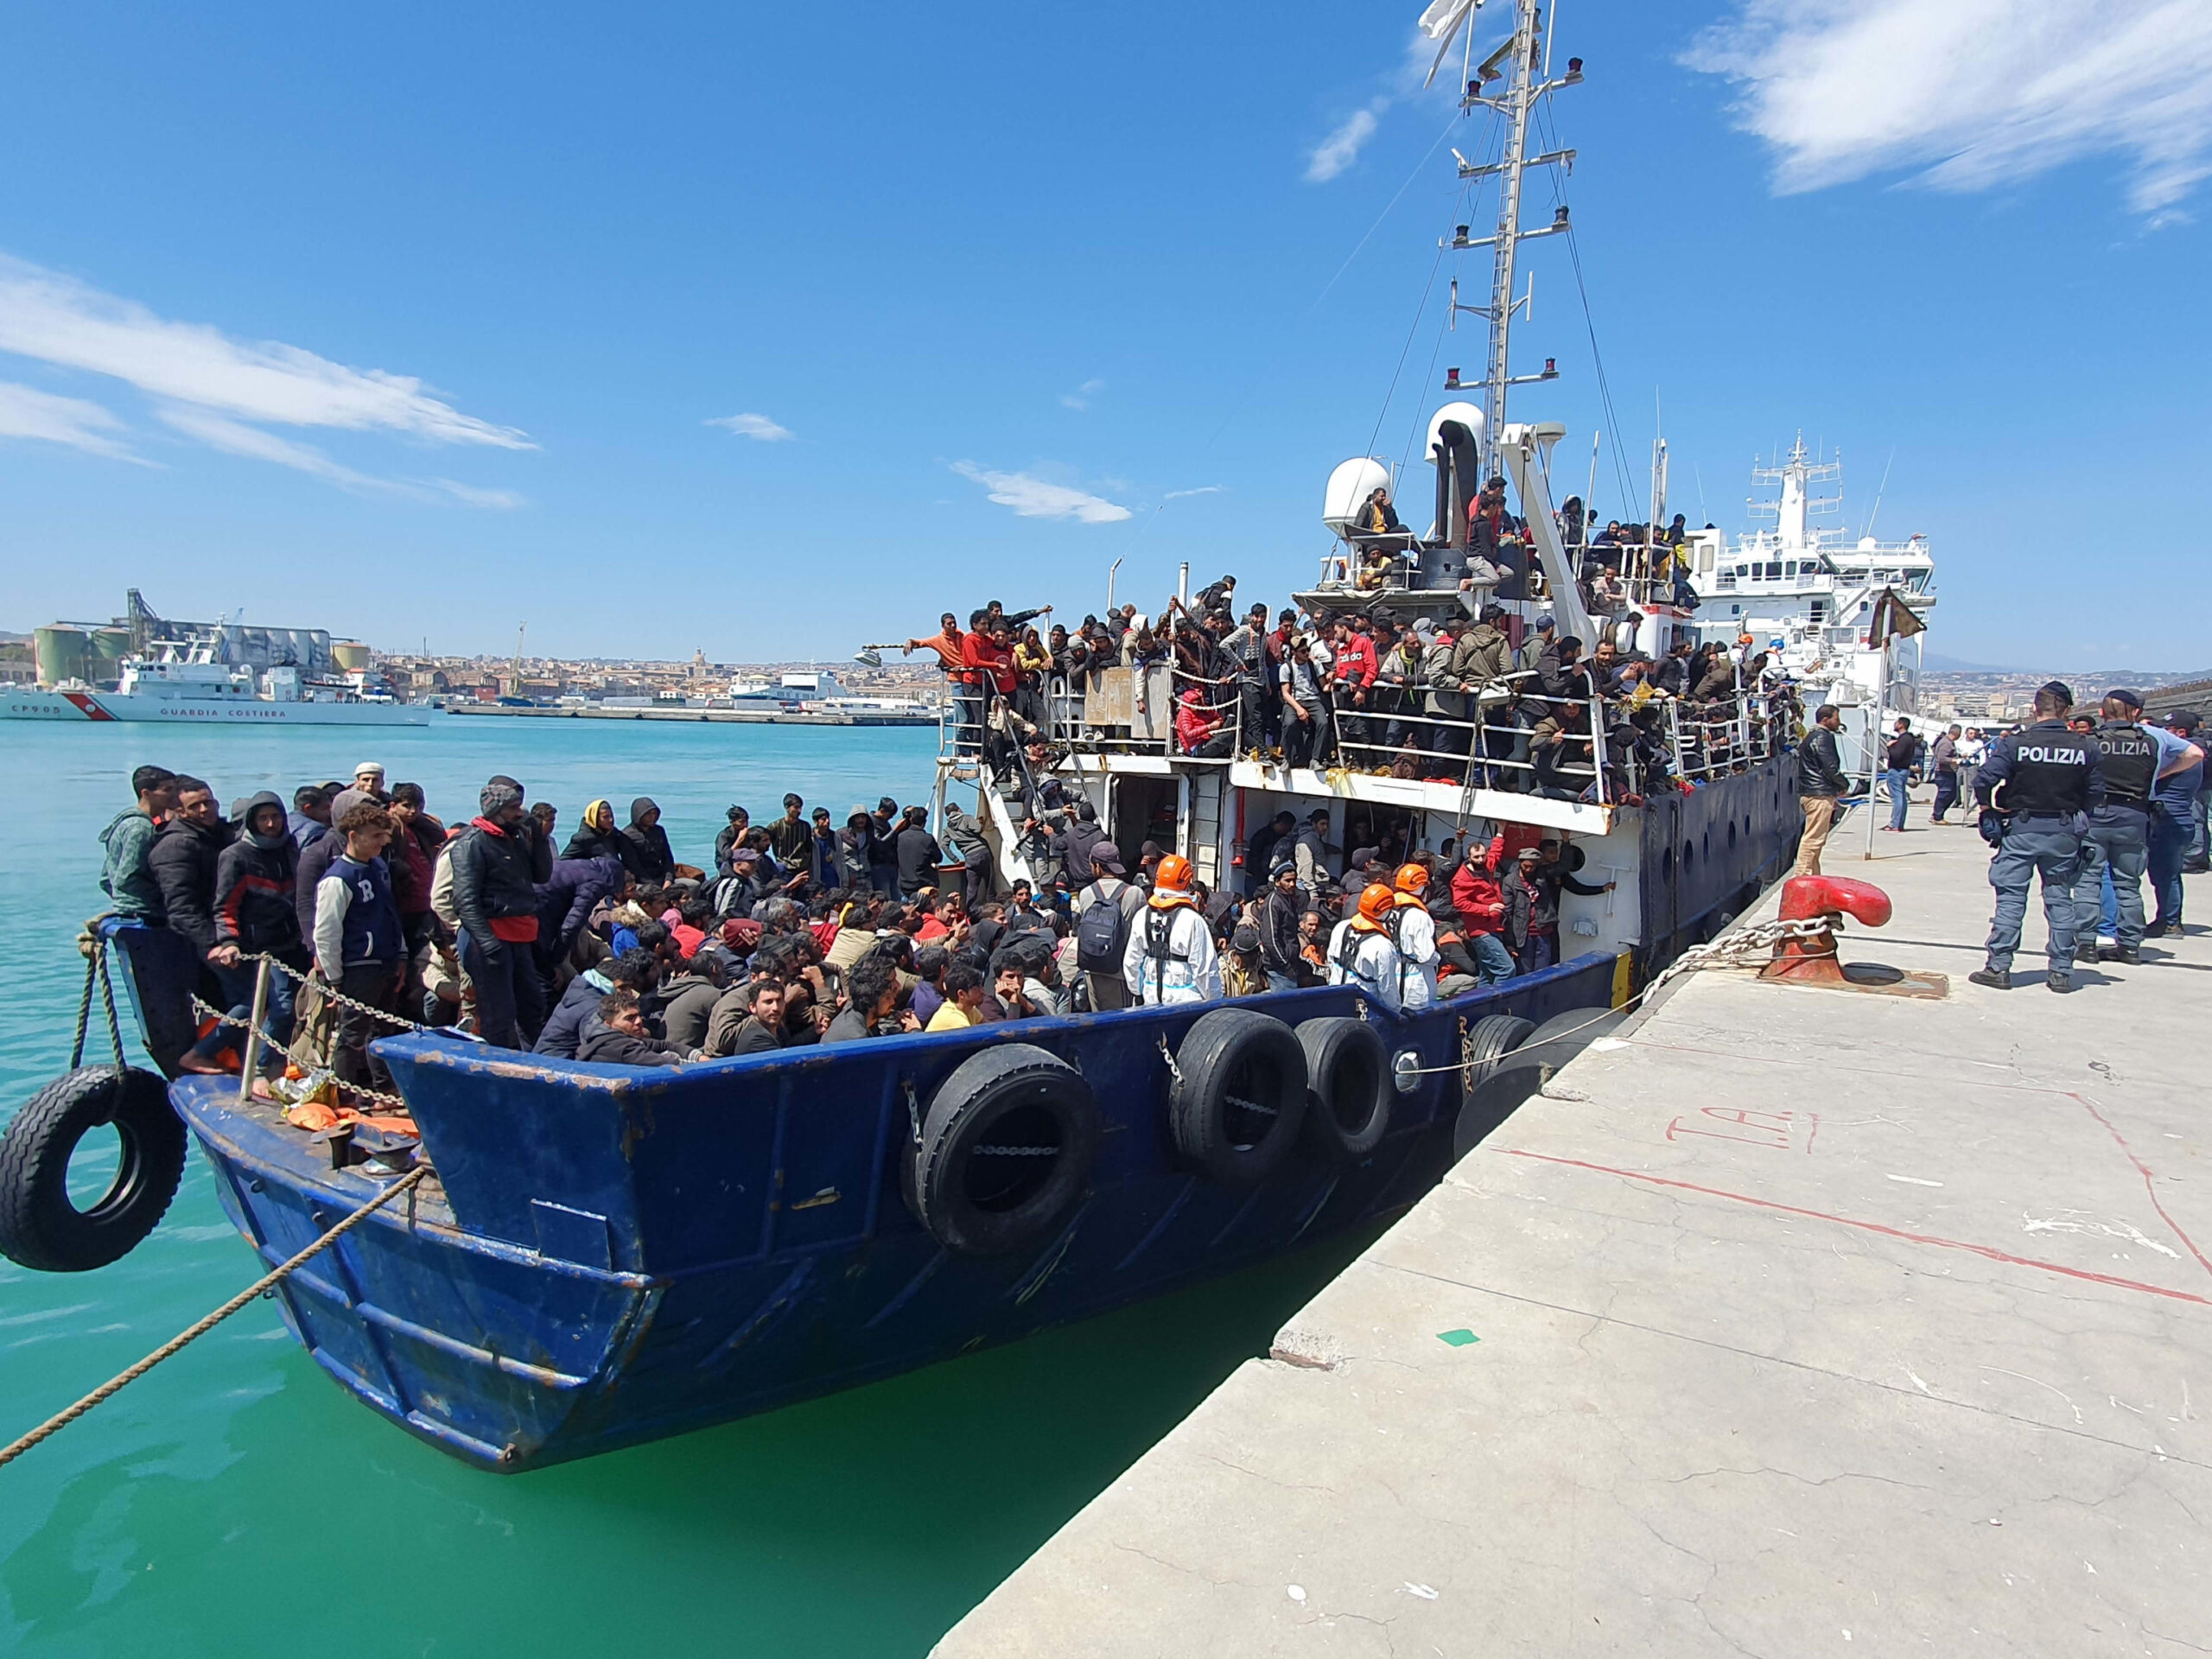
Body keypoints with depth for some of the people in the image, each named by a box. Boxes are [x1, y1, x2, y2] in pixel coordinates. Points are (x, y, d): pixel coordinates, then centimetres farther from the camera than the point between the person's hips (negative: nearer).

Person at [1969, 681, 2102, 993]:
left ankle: (1999, 966, 1)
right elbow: (2096, 795, 2)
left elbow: (1985, 778, -17)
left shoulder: (2016, 743, -11)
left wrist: (1986, 806, 1)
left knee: (2010, 898, 2)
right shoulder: (2087, 748, -2)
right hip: (2065, 832, 2)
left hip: (2022, 828, -2)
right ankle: (2061, 971, 13)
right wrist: (2077, 817, 18)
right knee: (2060, 899, 10)